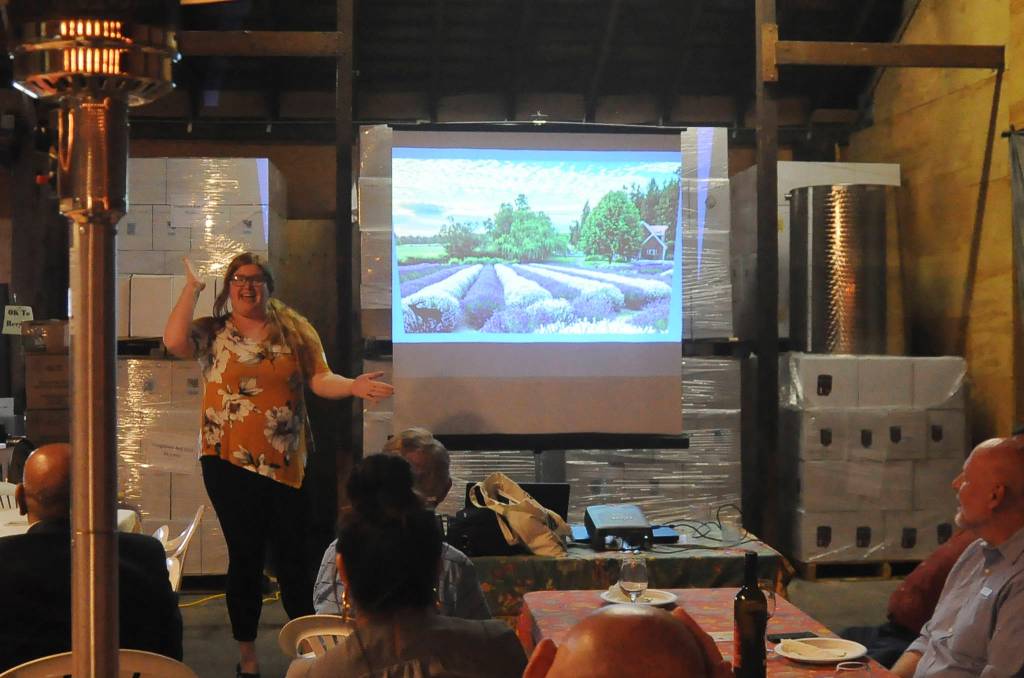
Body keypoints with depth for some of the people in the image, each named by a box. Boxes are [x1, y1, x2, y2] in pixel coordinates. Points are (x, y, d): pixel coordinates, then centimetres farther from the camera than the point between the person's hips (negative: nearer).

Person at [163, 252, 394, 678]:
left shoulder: (295, 330, 7)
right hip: (230, 464, -1)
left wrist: (352, 386, -17)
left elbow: (320, 379, 3)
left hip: (287, 465, 1)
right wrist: (192, 288, -8)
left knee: (294, 556, 6)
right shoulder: (211, 333, 2)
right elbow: (174, 341, -17)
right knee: (245, 556, 7)